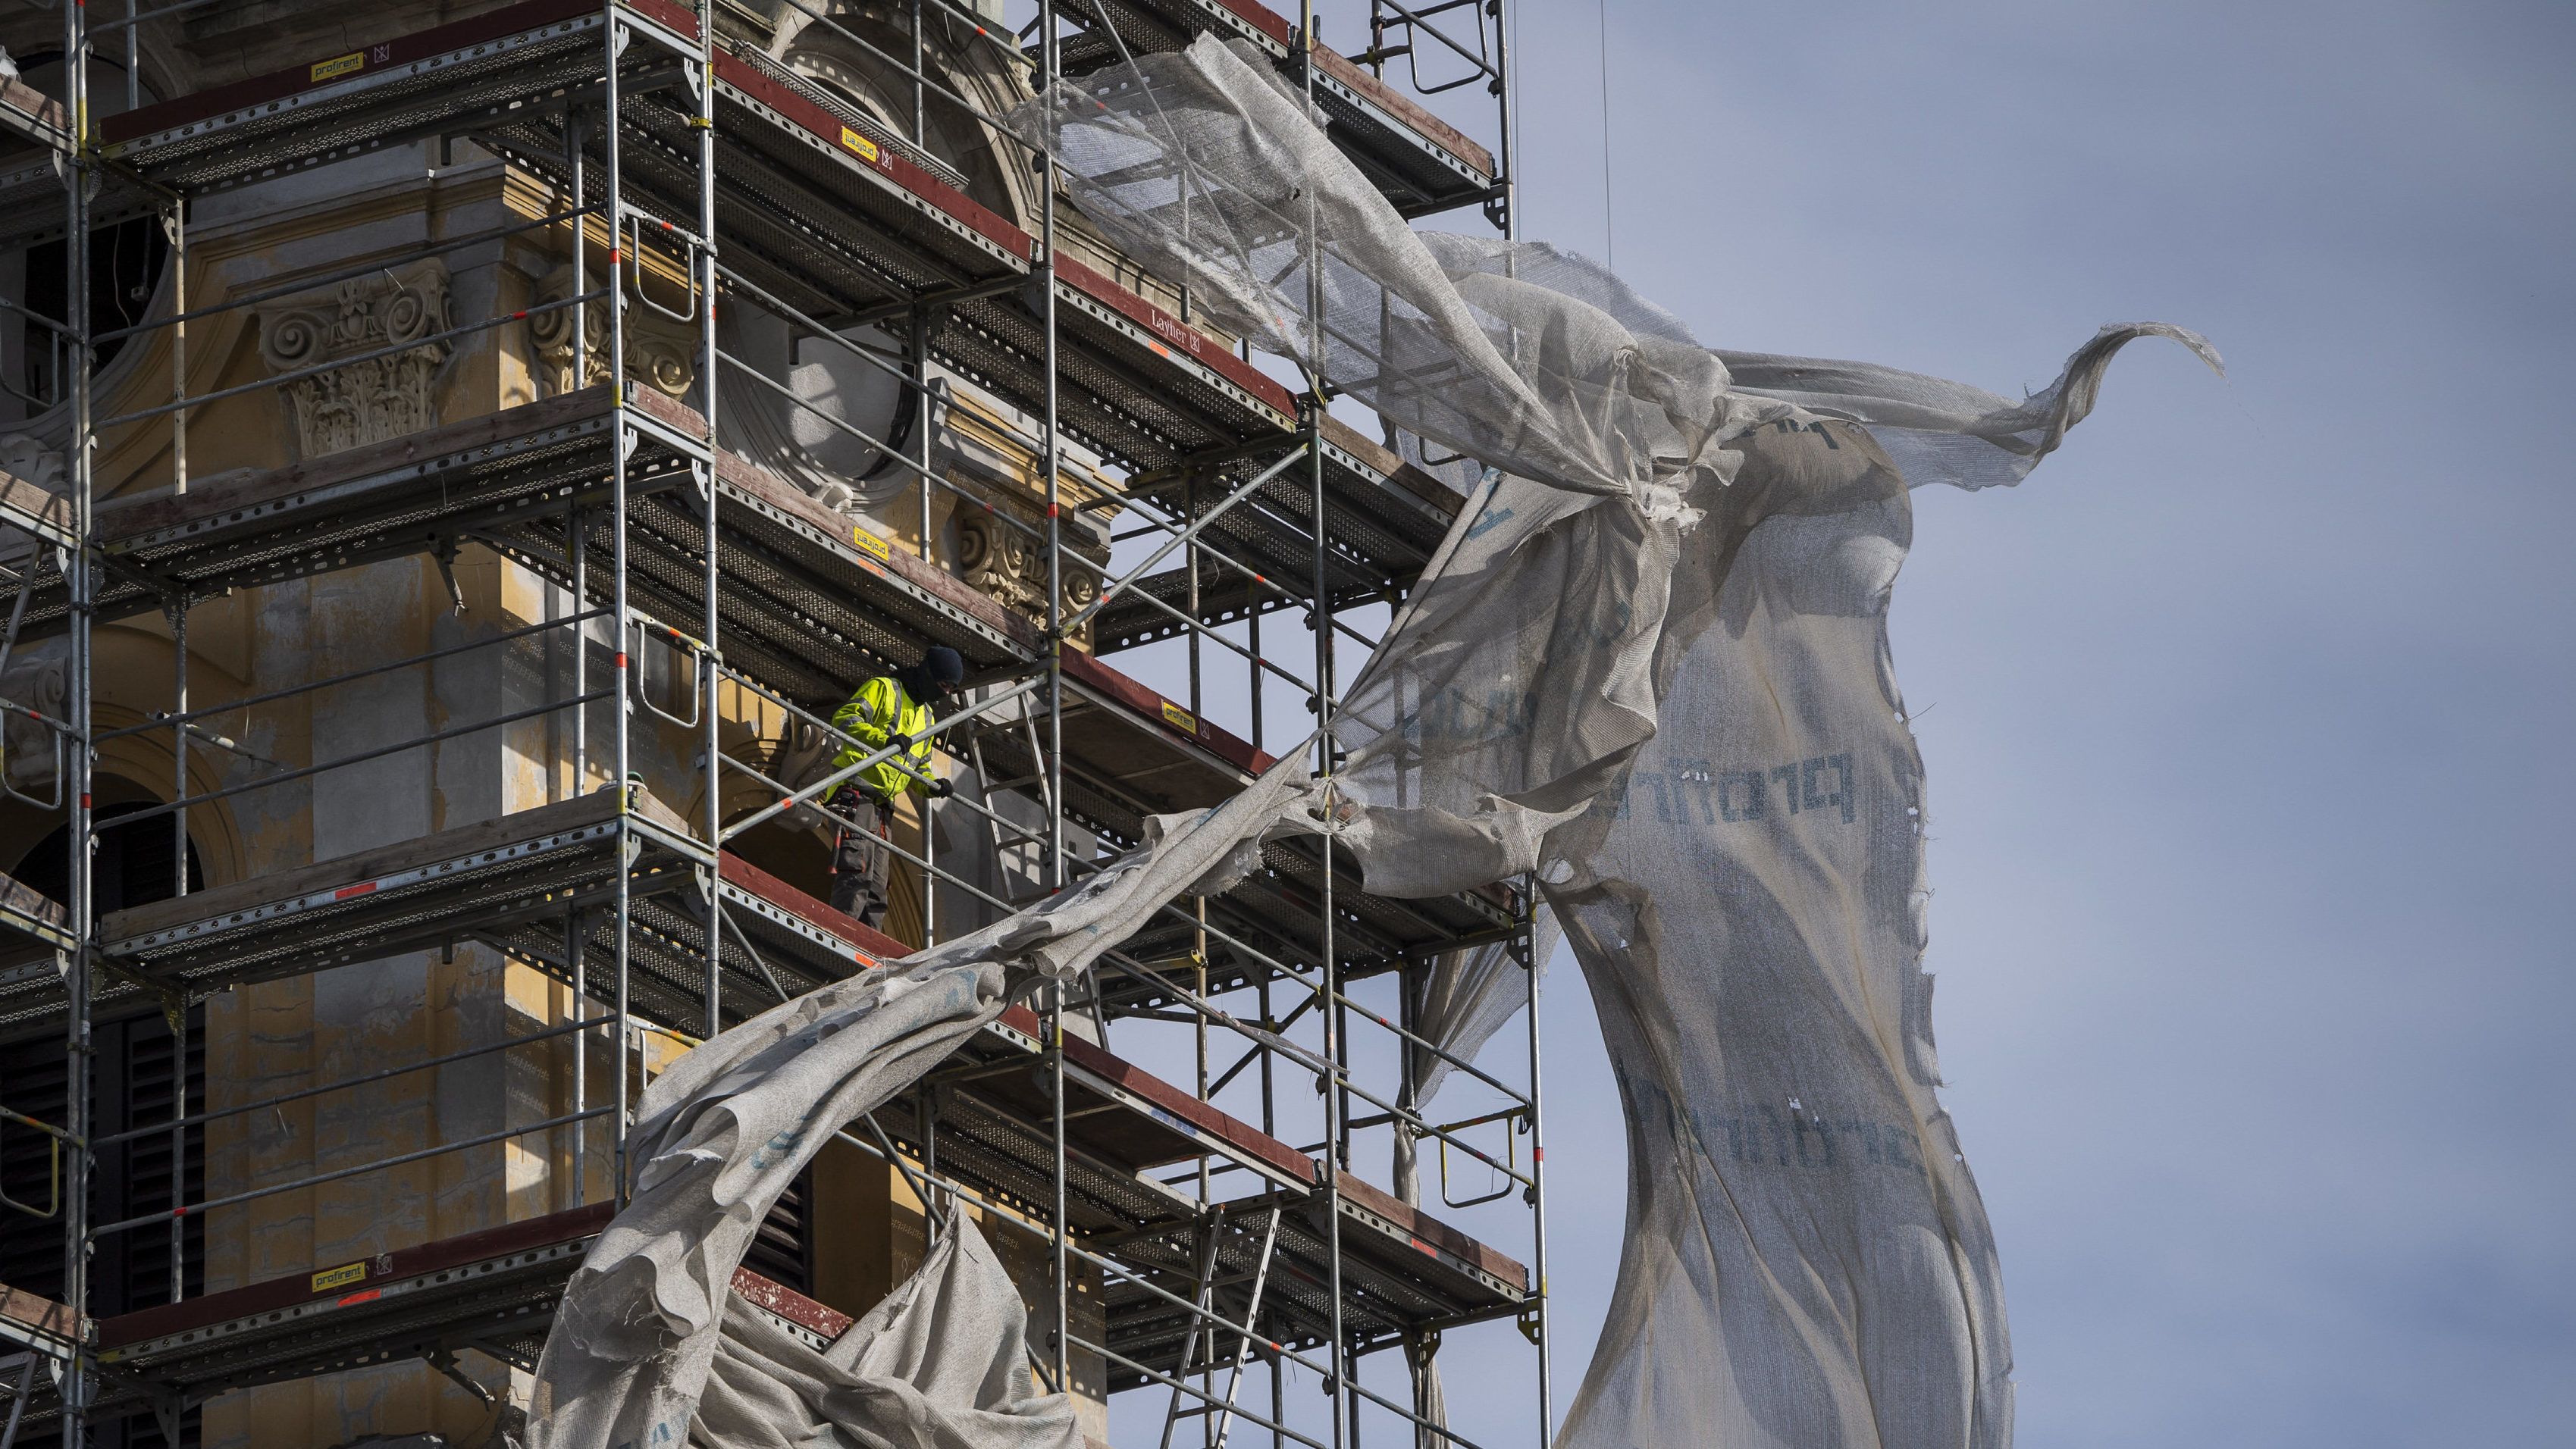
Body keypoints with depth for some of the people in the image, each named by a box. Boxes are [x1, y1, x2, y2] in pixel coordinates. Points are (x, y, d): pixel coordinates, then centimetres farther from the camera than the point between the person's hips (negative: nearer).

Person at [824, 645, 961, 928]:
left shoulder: (926, 715, 26)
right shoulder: (883, 689, 0)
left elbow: (919, 766, 31)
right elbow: (844, 719, -14)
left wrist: (931, 786, 7)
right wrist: (884, 739, -28)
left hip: (881, 806, 9)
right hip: (855, 795, -9)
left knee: (877, 885, 8)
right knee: (856, 872, -21)